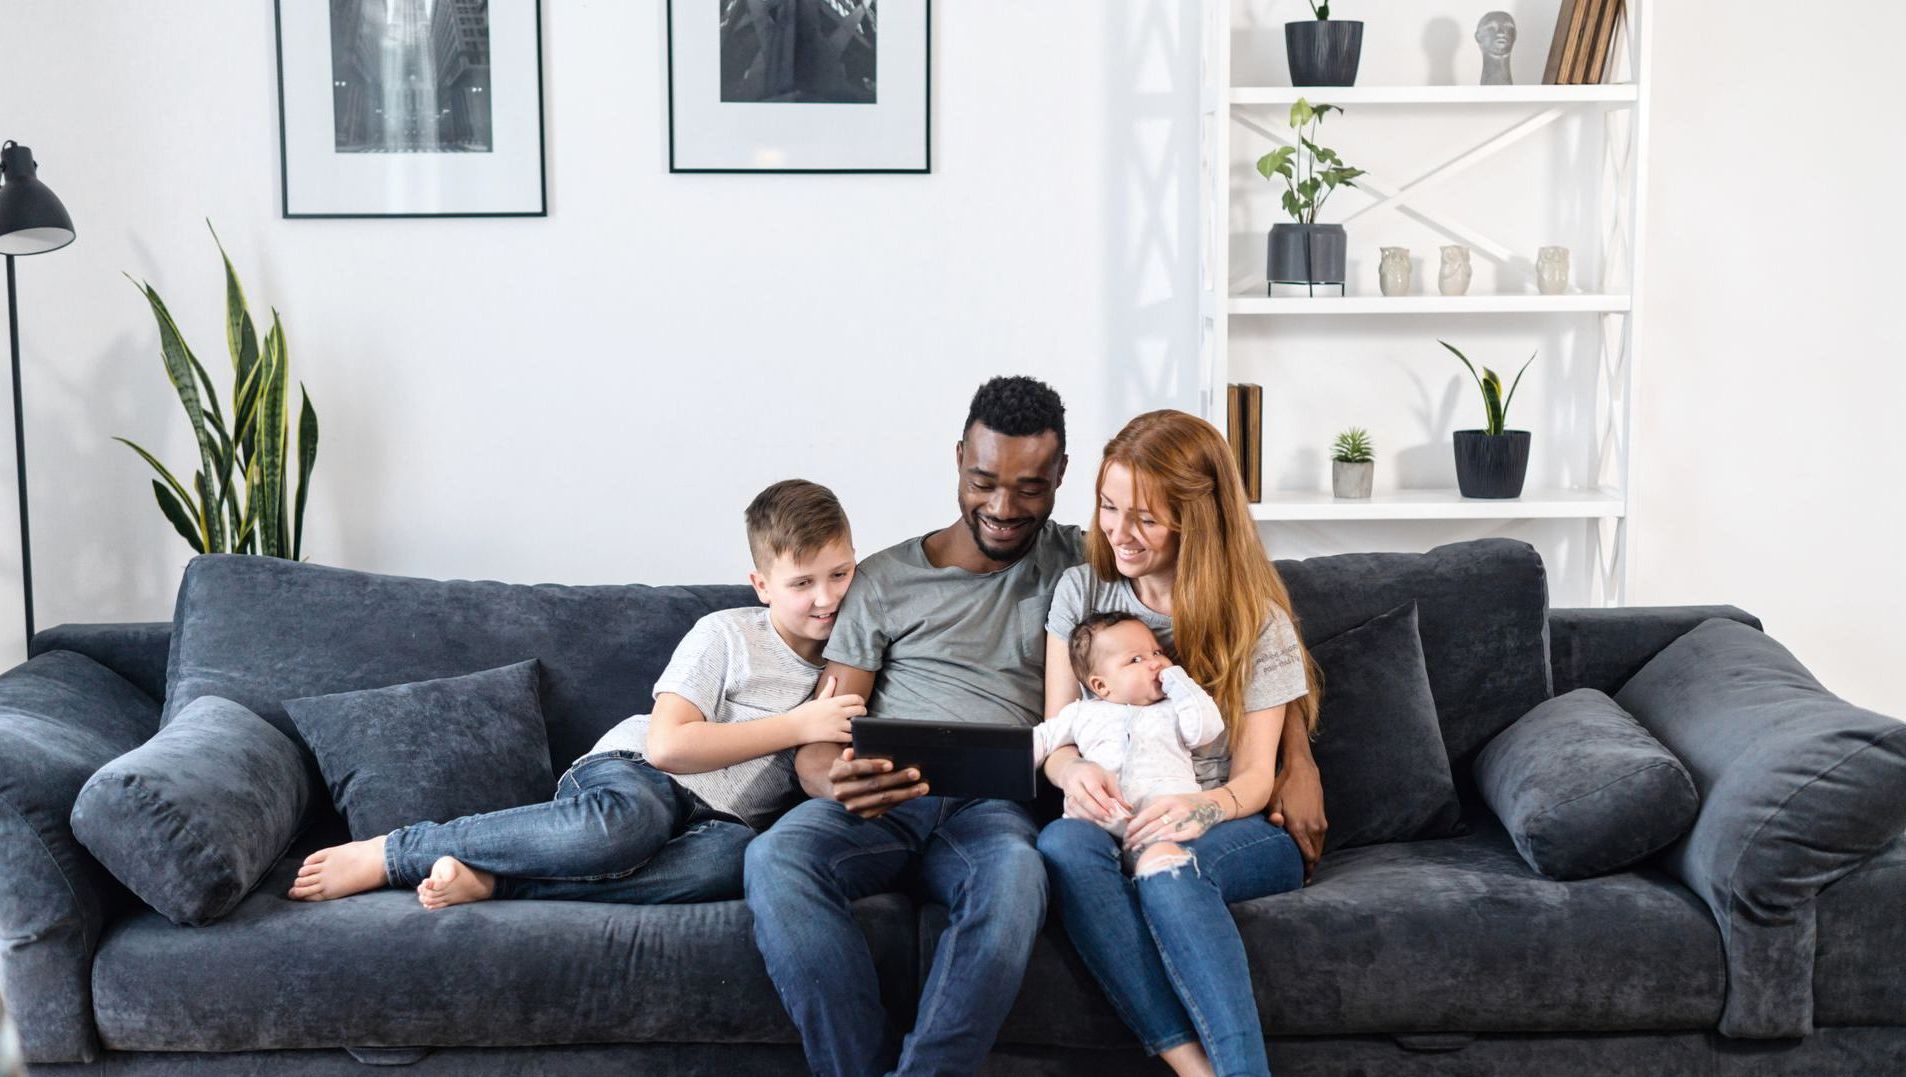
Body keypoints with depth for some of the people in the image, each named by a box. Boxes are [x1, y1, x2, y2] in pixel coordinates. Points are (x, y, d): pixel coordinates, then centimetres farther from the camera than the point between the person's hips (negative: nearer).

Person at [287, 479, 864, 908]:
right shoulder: (726, 635, 0)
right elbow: (666, 744, -10)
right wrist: (797, 726, -12)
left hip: (713, 819, 4)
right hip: (634, 771, -3)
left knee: (734, 854, -38)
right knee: (627, 819, -43)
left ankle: (487, 880, -33)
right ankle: (390, 852, -25)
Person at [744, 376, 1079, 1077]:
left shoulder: (1077, 563, 17)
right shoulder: (884, 580, 14)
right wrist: (835, 779, -18)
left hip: (992, 806, -1)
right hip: (881, 802, 1)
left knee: (1014, 876, -39)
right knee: (776, 857, -34)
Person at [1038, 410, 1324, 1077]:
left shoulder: (1255, 621, 1)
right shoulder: (1081, 592, 8)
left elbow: (1254, 776, -3)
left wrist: (1204, 808, -27)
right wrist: (1072, 771, -20)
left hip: (1237, 831, -2)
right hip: (1114, 820, 2)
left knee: (1167, 865, -38)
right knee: (1064, 843, -35)